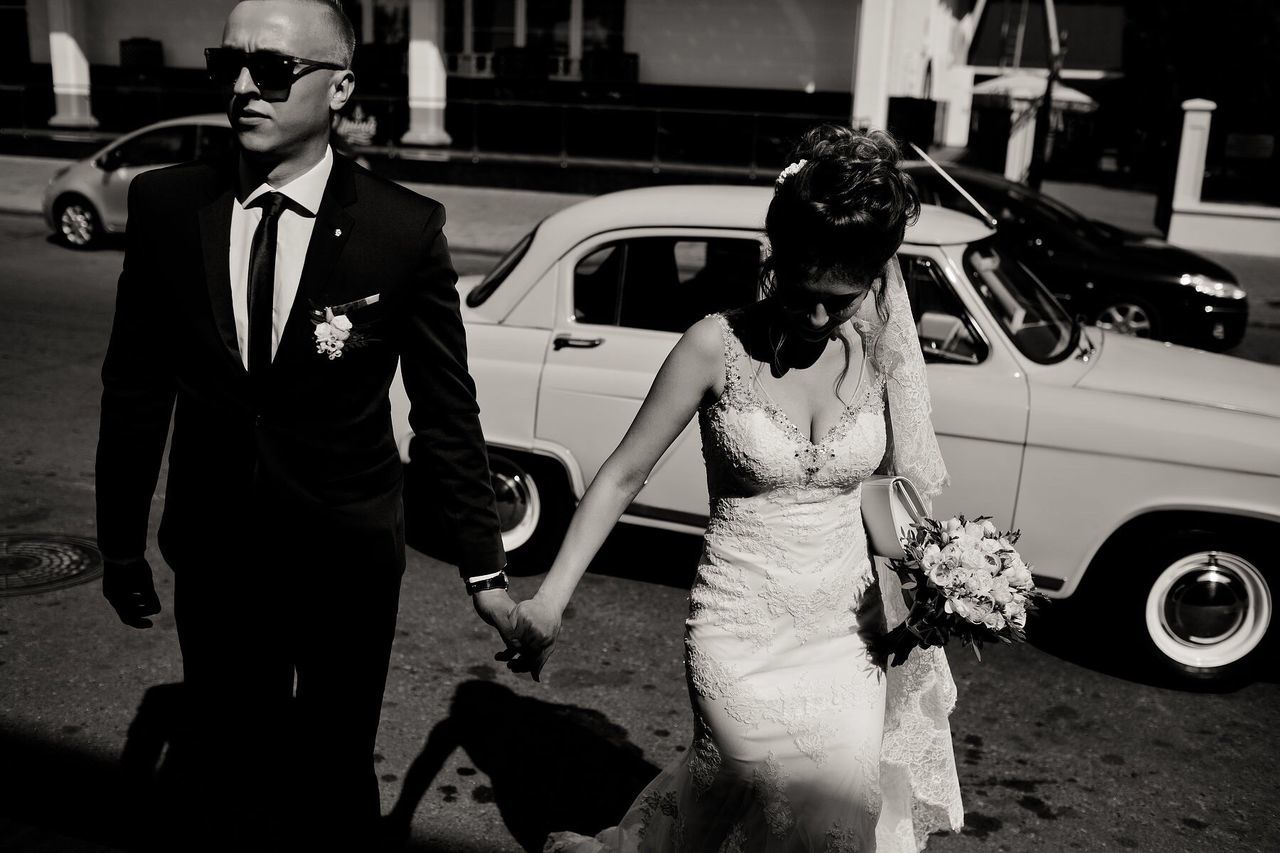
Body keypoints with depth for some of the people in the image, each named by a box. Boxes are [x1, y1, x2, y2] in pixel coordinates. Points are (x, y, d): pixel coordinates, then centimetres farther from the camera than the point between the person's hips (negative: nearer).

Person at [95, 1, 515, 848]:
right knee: (226, 776, 18)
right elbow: (135, 388, 3)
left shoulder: (405, 228, -13)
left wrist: (485, 568, -4)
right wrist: (122, 546, 8)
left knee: (337, 777, 16)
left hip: (349, 560, -2)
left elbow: (447, 411, -7)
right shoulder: (166, 204, -6)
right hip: (214, 557, 2)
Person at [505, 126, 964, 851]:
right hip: (745, 634, -4)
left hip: (848, 627, 4)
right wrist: (550, 600, -14)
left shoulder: (878, 348, -3)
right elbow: (623, 475, -9)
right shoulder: (719, 347, -14)